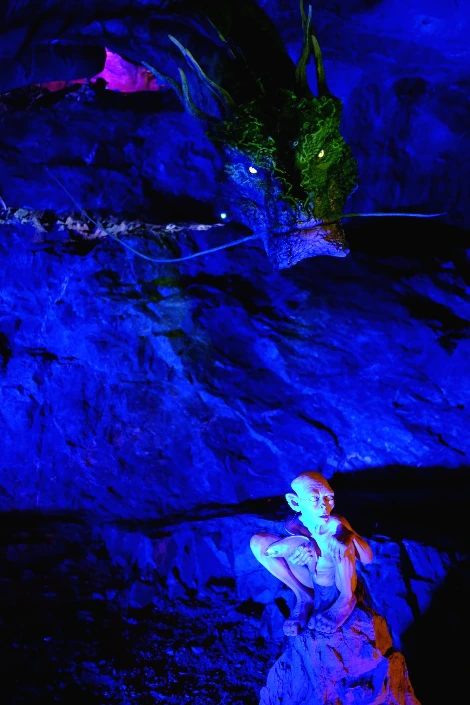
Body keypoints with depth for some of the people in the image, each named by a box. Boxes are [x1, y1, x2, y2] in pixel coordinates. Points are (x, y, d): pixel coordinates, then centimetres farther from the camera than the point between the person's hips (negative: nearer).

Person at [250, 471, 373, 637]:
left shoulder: (337, 525, -27)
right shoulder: (294, 526, -19)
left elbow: (367, 558, -26)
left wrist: (350, 537, -45)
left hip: (340, 585, -2)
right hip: (315, 584, 3)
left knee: (341, 540, -34)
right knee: (258, 542, -14)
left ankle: (347, 598, -8)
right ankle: (303, 596, -1)